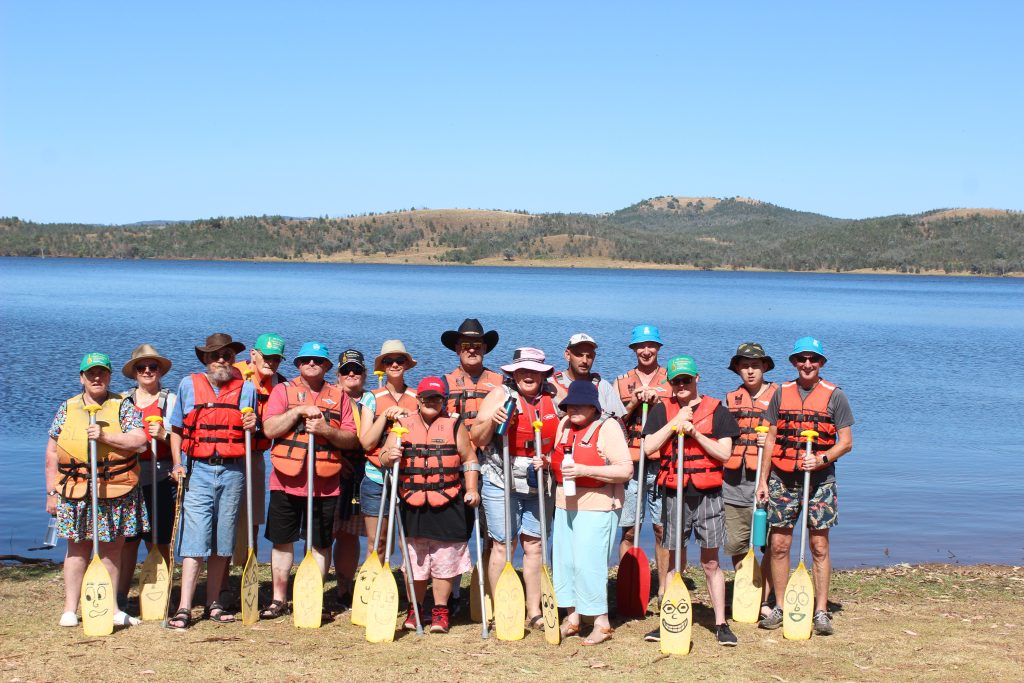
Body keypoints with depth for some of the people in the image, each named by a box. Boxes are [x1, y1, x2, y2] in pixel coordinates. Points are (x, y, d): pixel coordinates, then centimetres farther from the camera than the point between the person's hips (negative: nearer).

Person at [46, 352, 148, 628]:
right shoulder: (67, 409, 9)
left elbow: (139, 440, -7)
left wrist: (105, 436, -16)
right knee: (77, 550, 5)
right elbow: (52, 453, 10)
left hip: (116, 492, -1)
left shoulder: (123, 406, 5)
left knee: (112, 549, 6)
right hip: (75, 492, 1)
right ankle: (70, 609, 13)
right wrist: (52, 492, 6)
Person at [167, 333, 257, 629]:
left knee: (222, 542, 7)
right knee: (194, 540, -9)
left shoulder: (247, 388, 10)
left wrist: (252, 427, -8)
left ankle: (213, 604, 15)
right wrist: (177, 464, -1)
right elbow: (176, 429, 11)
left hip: (233, 471, 2)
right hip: (198, 470, -2)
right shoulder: (189, 385, 8)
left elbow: (253, 433, 16)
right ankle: (184, 608, -9)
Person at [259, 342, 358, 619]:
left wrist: (327, 430, -14)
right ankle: (279, 599, 18)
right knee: (282, 541, 7)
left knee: (320, 544, 5)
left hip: (325, 484, 1)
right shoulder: (283, 391, 6)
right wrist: (299, 411, -16)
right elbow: (269, 428, -7)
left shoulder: (339, 396, 9)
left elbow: (350, 439, 3)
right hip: (286, 481, 0)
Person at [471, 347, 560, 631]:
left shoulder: (553, 400, 6)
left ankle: (534, 612, 14)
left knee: (534, 545, 6)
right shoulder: (501, 395, -4)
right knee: (503, 546, -1)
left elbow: (559, 442, 16)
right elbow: (477, 439, -6)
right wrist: (492, 421, -24)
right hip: (501, 482, -4)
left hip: (537, 485, 4)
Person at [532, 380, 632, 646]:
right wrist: (546, 463, 3)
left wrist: (585, 470, -24)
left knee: (588, 563, -9)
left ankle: (602, 623, 2)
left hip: (597, 506, -7)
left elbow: (626, 470, -17)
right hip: (564, 504, 7)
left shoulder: (607, 427, -10)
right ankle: (572, 618, 21)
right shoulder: (564, 425, 12)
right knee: (564, 560, 9)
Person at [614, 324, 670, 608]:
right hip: (630, 465, 1)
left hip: (662, 464, -1)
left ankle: (664, 588, 11)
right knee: (628, 530, 2)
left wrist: (657, 401, -11)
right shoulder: (622, 382, 13)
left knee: (663, 528, 2)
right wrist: (634, 402, -10)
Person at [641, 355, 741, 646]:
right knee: (674, 563, 7)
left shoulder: (716, 410, 1)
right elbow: (648, 447, -5)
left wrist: (695, 432, -14)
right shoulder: (662, 410, 6)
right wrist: (675, 422, -11)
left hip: (708, 494, -1)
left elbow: (724, 453, -5)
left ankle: (721, 623, 9)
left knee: (711, 563, 3)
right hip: (674, 494, 1)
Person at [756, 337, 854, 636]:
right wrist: (763, 480, 7)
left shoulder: (834, 396, 1)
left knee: (819, 547, 0)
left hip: (819, 479, -2)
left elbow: (846, 442, -1)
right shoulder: (782, 393, 9)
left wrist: (822, 459, -18)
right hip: (782, 478, 2)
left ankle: (821, 611, 7)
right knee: (778, 545, 3)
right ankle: (780, 607, 13)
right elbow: (771, 439, 11)